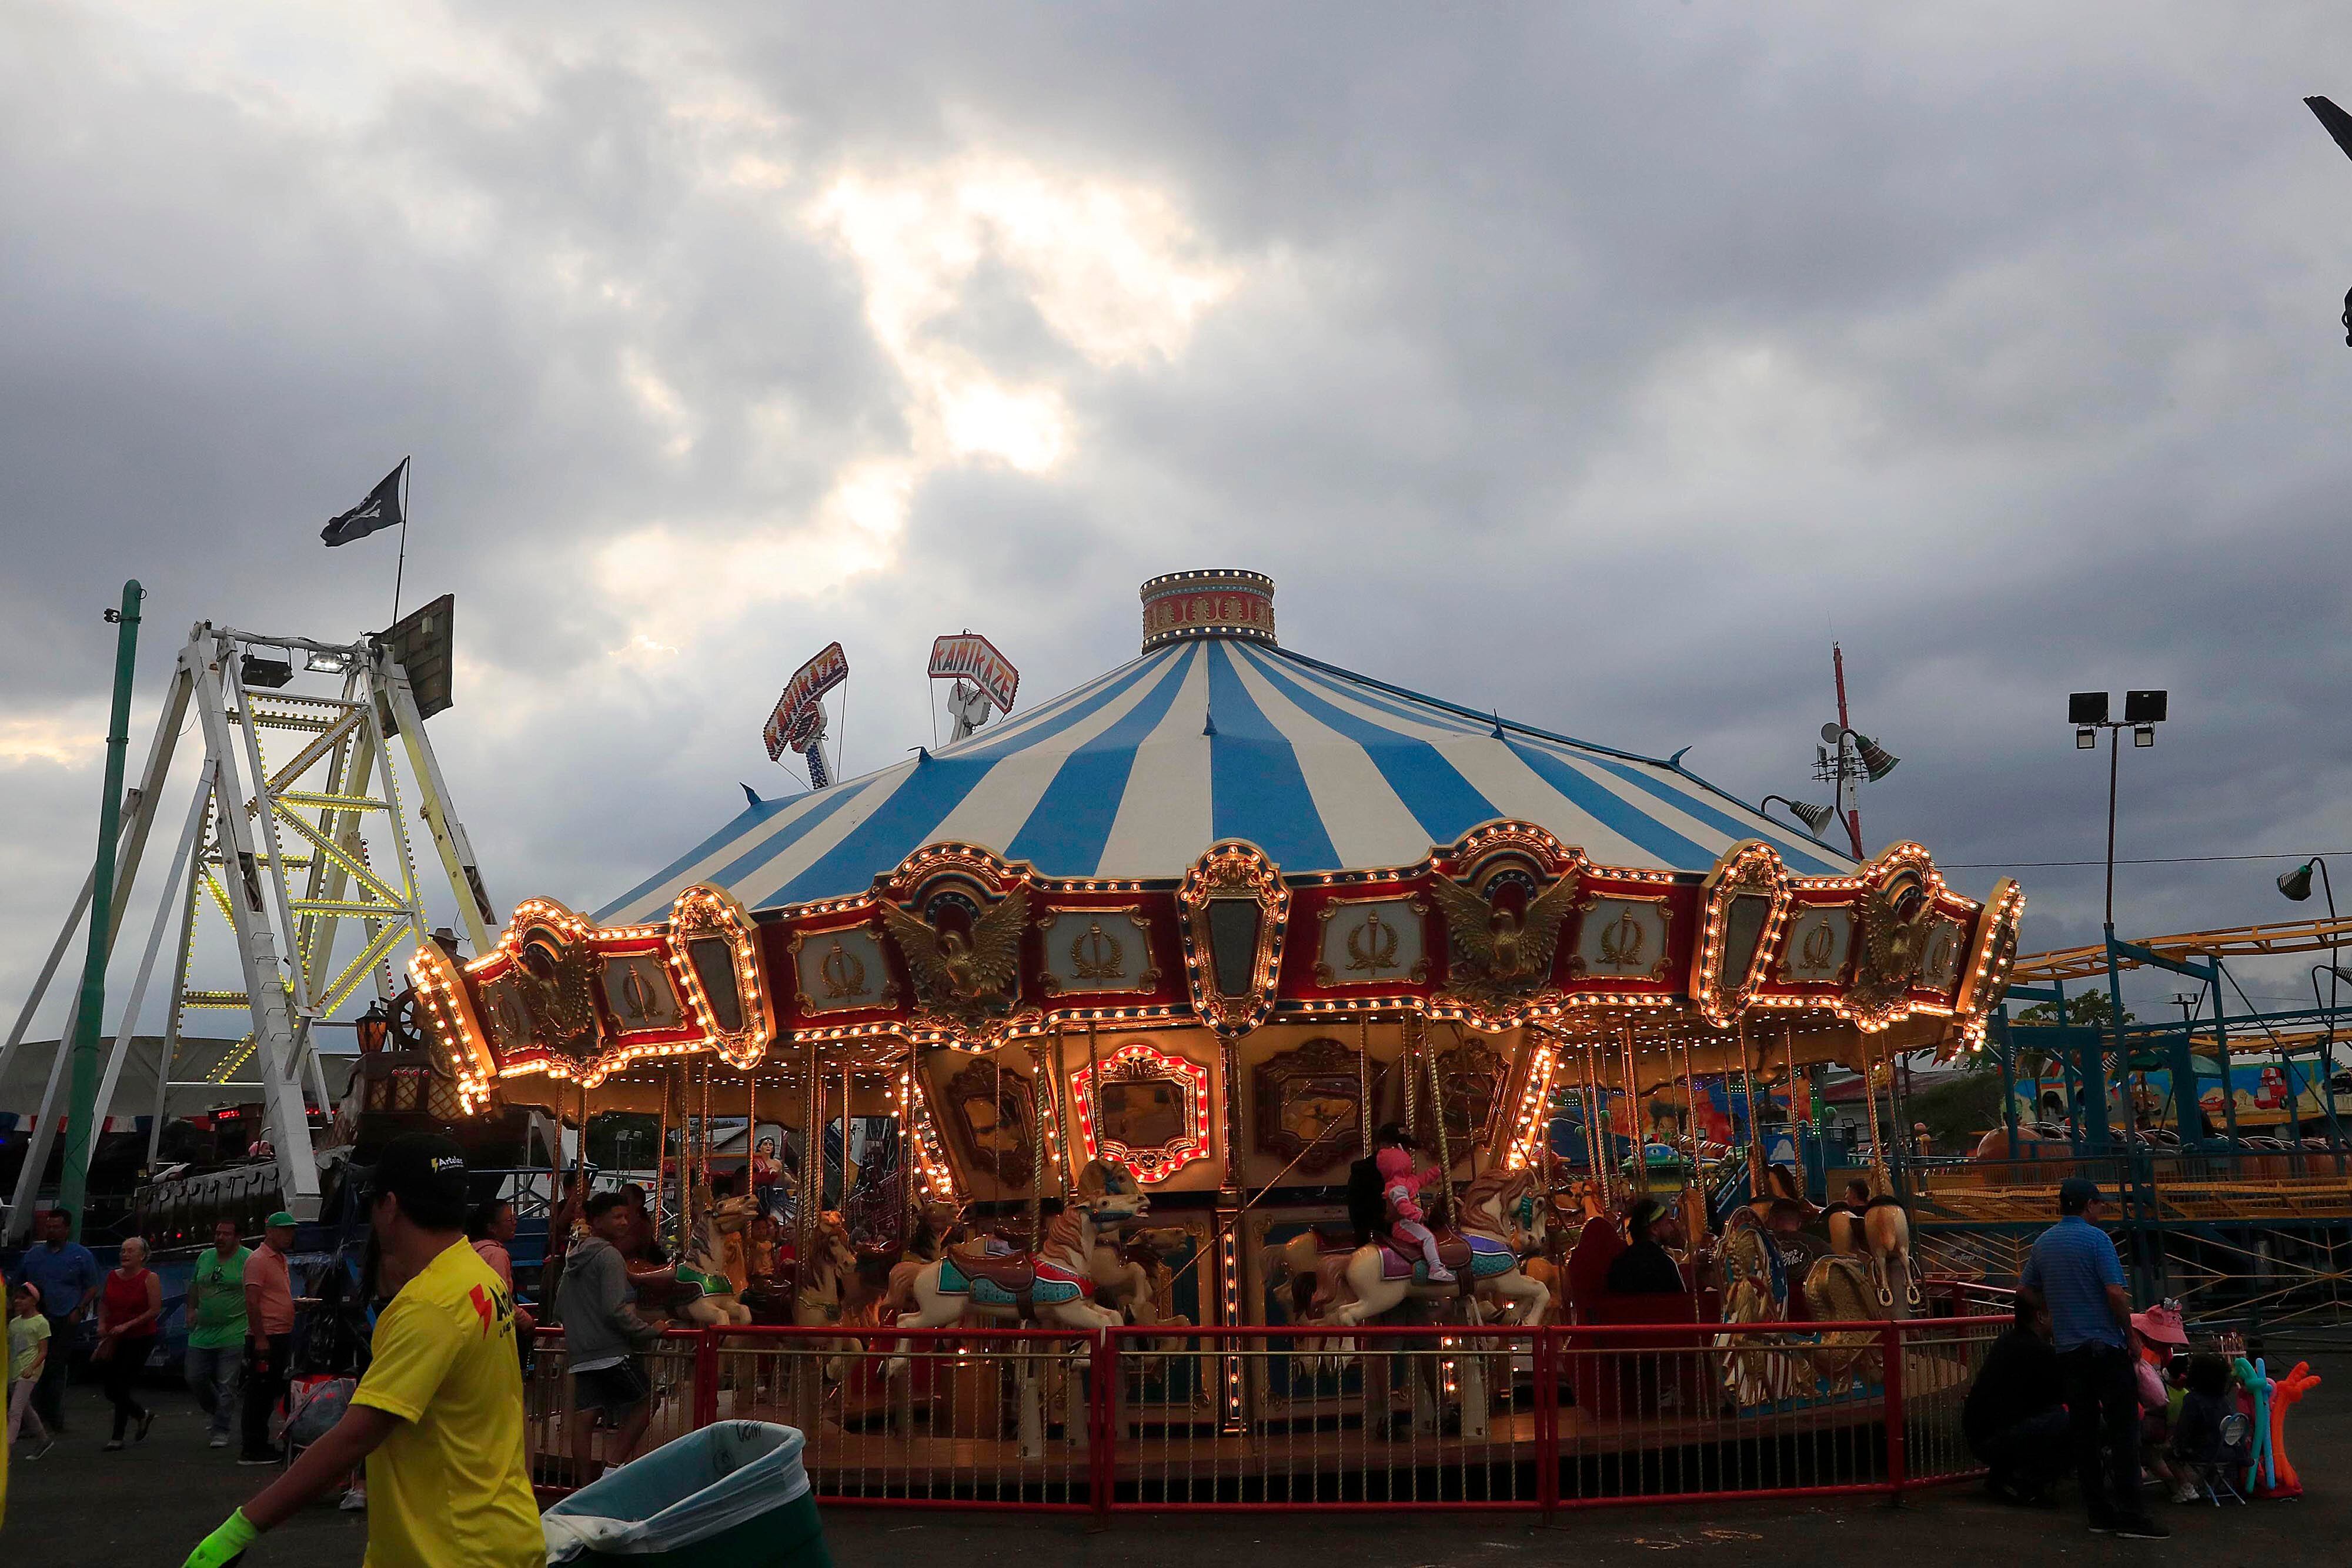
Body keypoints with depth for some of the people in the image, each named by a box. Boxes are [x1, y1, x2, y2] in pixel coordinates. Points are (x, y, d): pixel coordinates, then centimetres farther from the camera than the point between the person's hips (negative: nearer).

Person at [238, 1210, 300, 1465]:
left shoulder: (281, 1259, 18)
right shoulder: (258, 1260, -11)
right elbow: (252, 1302, -18)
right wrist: (260, 1338, -23)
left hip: (281, 1336, 10)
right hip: (265, 1337, -10)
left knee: (272, 1392, 13)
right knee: (259, 1393, -5)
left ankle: (261, 1446, 20)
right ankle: (252, 1450, -1)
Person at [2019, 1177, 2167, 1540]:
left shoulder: (2042, 1243, 10)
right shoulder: (2095, 1239, -10)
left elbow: (2024, 1290, 17)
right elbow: (2115, 1293, -17)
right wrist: (2130, 1334, -5)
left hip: (2069, 1349, 6)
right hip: (2106, 1345, -6)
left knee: (2083, 1430, 8)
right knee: (2122, 1429, -2)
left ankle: (2098, 1512, 12)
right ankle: (2130, 1514, -4)